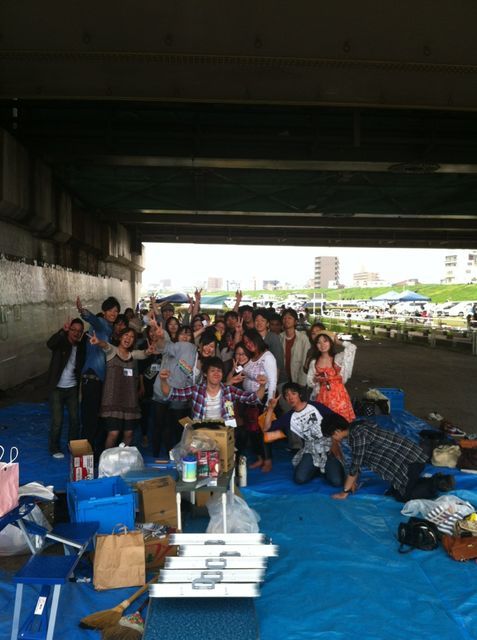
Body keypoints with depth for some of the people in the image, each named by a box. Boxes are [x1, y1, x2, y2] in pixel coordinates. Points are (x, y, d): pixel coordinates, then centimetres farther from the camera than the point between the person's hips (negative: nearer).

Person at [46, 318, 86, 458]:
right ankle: (54, 448, 17)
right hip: (57, 388, -4)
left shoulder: (81, 346, 1)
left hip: (72, 388, 4)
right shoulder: (60, 343, -11)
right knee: (57, 421, -1)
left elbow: (81, 366, 4)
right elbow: (50, 344, -34)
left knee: (75, 419, 8)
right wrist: (63, 331, -49)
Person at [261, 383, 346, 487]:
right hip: (311, 450, 3)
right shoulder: (288, 417, 6)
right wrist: (270, 408, -10)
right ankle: (317, 469, 13)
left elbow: (337, 420, -2)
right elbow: (266, 428, 0)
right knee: (299, 479, -17)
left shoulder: (316, 406, -1)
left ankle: (329, 468, 15)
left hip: (329, 446, -3)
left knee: (337, 481, -20)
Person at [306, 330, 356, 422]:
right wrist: (316, 379, -13)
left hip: (338, 395, -2)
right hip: (323, 397, 2)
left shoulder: (338, 358, -2)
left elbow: (352, 347, -15)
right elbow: (309, 382, 10)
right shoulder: (314, 362, 5)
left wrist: (338, 342, 1)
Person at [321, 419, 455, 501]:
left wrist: (345, 492, -8)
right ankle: (438, 480, 18)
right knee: (394, 492, 15)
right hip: (408, 455, 10)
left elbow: (355, 465, -17)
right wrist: (354, 481, 19)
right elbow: (358, 460, 18)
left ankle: (437, 484, 5)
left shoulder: (357, 435, -22)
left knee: (403, 496, -4)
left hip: (410, 460, -10)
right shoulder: (355, 428, 7)